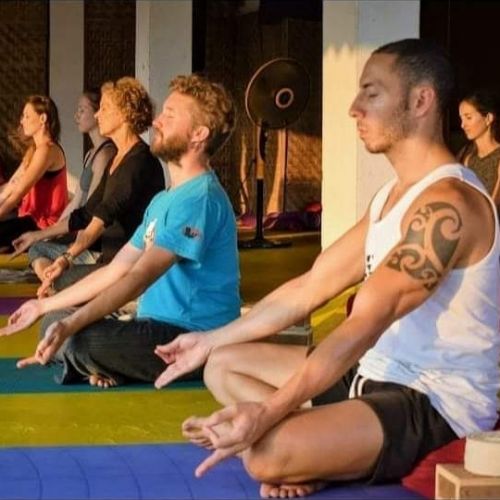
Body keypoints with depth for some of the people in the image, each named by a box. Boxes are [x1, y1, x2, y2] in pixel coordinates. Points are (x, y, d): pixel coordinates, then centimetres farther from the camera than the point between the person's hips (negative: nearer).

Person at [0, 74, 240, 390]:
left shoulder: (200, 198, -17)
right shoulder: (164, 200, 17)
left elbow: (140, 277, -25)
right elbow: (117, 269, 19)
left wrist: (72, 325, -33)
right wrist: (44, 306, 19)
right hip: (160, 330, 10)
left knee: (81, 339, -31)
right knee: (56, 321, 14)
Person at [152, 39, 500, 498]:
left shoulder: (448, 203, -20)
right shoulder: (390, 195, 13)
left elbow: (366, 324, -28)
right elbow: (310, 287, 16)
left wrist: (268, 412, -33)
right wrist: (211, 339, 14)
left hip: (438, 404, -10)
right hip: (377, 375, 10)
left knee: (269, 451, -33)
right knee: (224, 364, 13)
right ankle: (317, 444, -7)